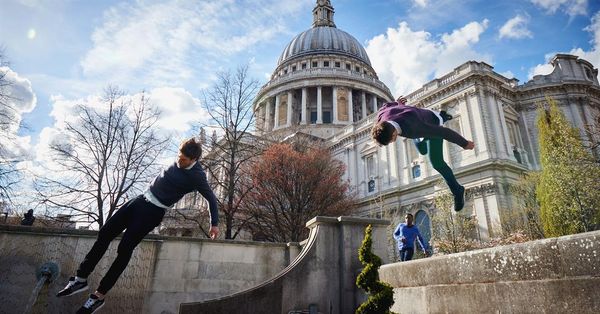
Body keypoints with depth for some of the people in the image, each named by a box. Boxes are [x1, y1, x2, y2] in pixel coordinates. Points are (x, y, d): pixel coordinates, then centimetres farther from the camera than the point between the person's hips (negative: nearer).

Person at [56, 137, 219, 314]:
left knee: (124, 249, -9)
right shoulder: (180, 160, -1)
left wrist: (214, 224, -5)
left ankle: (99, 296, 7)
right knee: (104, 234, 5)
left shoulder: (197, 176, -19)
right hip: (141, 199, 8)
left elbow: (211, 199, -10)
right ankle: (81, 279, 18)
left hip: (154, 211, -8)